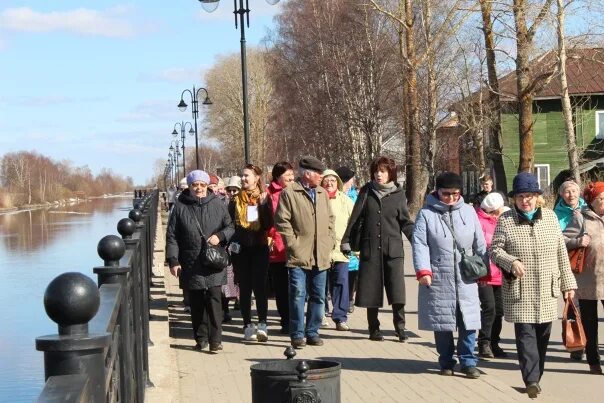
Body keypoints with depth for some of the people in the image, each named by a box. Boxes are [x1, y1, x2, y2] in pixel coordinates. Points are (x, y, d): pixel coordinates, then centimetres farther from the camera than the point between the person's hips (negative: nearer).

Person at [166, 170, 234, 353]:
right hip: (191, 265, 1)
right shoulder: (180, 207, 4)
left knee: (214, 300, -8)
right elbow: (172, 236, 5)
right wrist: (173, 260, -1)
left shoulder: (218, 205, 5)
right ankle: (200, 338, 19)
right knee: (196, 303, 8)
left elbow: (231, 227, 12)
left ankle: (215, 340, -5)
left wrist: (220, 236, -8)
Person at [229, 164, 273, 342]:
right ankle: (248, 325, 10)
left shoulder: (264, 198, 5)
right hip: (240, 249, 2)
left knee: (260, 285, -9)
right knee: (244, 287, 5)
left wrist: (264, 206, -16)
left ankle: (262, 324, -11)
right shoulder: (236, 200, 8)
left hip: (260, 247, -1)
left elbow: (269, 224, -5)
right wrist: (231, 243, -4)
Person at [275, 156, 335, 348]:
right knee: (298, 295, -4)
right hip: (299, 256, -6)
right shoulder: (289, 193, -5)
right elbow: (282, 221, -8)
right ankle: (297, 334, 3)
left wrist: (330, 241, 10)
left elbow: (330, 219, 21)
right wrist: (293, 244, -11)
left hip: (321, 256, 6)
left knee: (318, 296, 9)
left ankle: (312, 332, 19)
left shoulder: (322, 193, 15)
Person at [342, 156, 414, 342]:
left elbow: (405, 222, 7)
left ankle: (400, 328, 0)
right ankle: (374, 329, 14)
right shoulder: (367, 191, 7)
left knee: (397, 291, -8)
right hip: (370, 248, 1)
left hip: (393, 249, -1)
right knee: (371, 291, 4)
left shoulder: (398, 194, 6)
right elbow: (355, 218, 9)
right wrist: (346, 241, 6)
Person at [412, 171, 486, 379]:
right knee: (442, 323, 6)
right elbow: (420, 244, -7)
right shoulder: (426, 214, -1)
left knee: (468, 322, 1)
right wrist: (423, 270, -17)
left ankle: (468, 362, 11)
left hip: (465, 280, 2)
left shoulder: (468, 212, 8)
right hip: (438, 279, -2)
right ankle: (446, 362, 19)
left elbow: (479, 243, 12)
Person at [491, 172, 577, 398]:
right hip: (520, 292, -3)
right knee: (525, 335, -9)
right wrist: (511, 262, -22)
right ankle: (531, 380, -12)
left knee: (542, 336, 8)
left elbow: (561, 253, 10)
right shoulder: (505, 220, -2)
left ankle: (536, 377, 21)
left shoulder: (550, 217, 7)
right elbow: (494, 250, -3)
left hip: (547, 292, 3)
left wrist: (568, 283, 9)